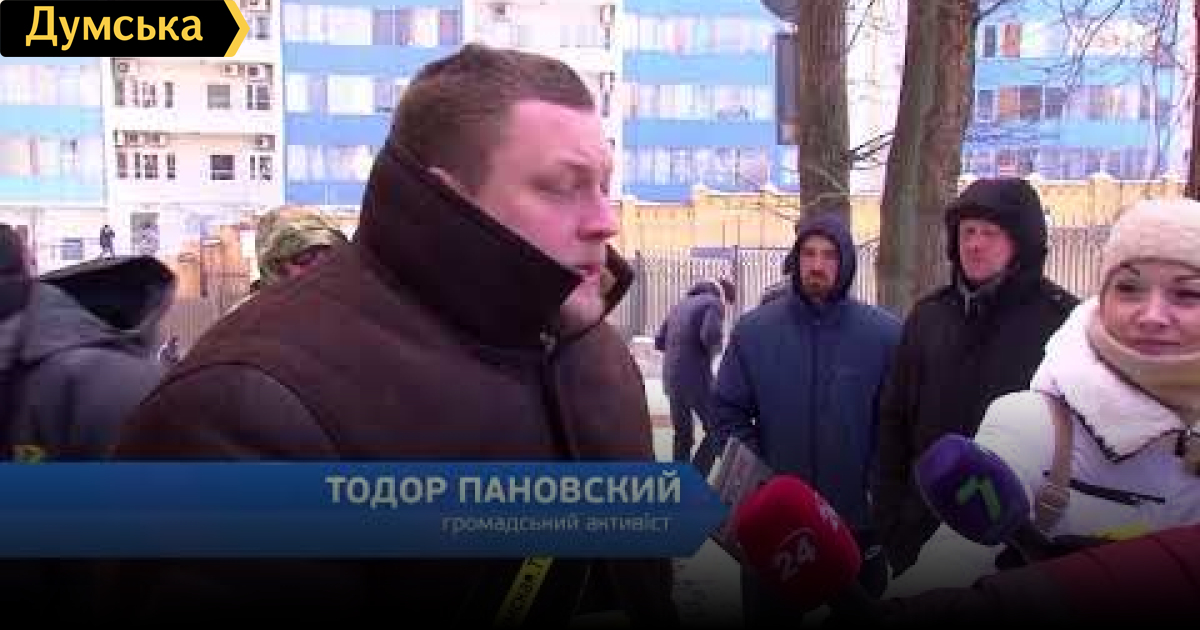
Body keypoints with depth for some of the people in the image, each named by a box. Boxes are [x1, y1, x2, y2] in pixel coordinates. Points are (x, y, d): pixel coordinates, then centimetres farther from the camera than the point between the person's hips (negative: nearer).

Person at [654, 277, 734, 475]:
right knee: (716, 430, 4)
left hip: (671, 379, 7)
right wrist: (717, 348, -2)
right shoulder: (713, 303, -4)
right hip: (696, 379, -7)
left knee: (682, 435, 15)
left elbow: (659, 341, 18)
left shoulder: (680, 304, 19)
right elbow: (711, 335, -22)